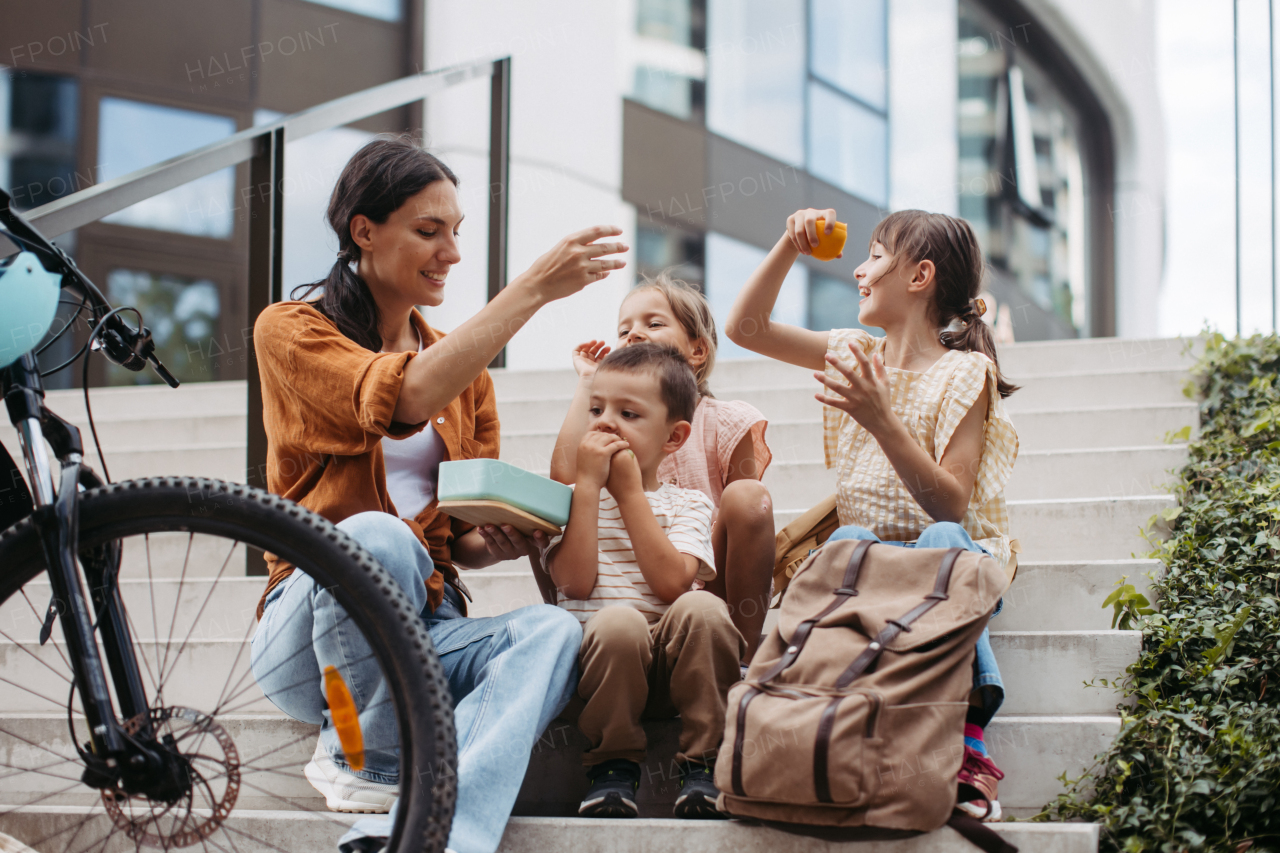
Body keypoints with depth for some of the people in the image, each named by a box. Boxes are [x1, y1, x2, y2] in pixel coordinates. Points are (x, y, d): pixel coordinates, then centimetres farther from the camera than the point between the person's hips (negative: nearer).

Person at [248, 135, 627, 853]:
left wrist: (505, 541, -8)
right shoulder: (290, 330, 0)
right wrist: (532, 289, -22)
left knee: (553, 630, -27)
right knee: (376, 537, -37)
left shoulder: (466, 368, 17)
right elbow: (405, 398, -21)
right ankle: (368, 762, -13)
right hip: (312, 627, -4)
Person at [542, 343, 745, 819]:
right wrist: (589, 484, -5)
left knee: (700, 608, -31)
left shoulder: (687, 505, 14)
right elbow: (576, 583, -6)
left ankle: (701, 762, -20)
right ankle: (614, 765, -16)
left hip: (672, 664, 1)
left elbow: (672, 582, -8)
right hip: (599, 655, -1)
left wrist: (629, 490, -3)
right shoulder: (570, 500, 14)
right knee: (618, 621, -35)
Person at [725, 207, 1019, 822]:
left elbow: (950, 505, -16)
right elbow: (745, 328, 17)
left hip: (950, 556, -3)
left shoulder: (964, 373, -5)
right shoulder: (856, 355, 13)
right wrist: (789, 248, 5)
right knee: (848, 542, -32)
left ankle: (966, 744, -41)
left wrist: (881, 420, -25)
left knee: (943, 542, -38)